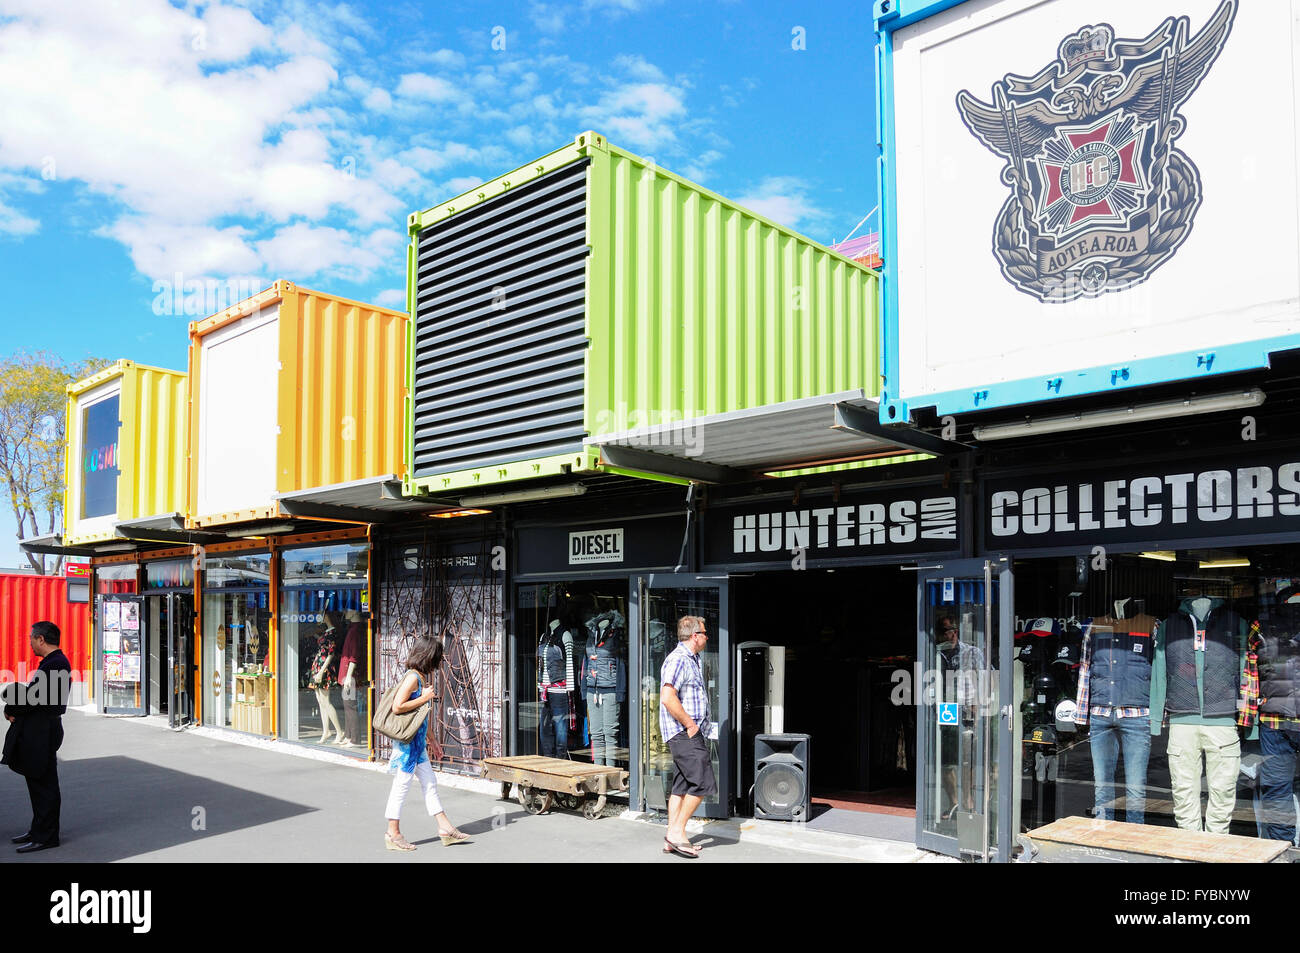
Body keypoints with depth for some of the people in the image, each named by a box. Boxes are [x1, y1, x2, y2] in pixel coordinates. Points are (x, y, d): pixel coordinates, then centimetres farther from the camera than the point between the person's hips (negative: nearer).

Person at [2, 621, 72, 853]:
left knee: (43, 784, -3)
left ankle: (45, 837, 4)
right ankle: (38, 829, 28)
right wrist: (16, 710, -2)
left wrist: (10, 710, -5)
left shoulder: (55, 664, -20)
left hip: (42, 732, -10)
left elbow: (33, 697, -23)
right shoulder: (54, 662, 15)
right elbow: (34, 693, 15)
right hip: (39, 730, 10)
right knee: (38, 783, 18)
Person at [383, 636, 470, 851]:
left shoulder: (423, 676, 12)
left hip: (418, 741, 10)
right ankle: (393, 835, 10)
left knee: (430, 783, 12)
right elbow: (397, 707, -26)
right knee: (401, 785, 0)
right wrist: (424, 698, -18)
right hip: (406, 740, -10)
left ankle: (445, 828, 17)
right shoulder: (412, 677, -17)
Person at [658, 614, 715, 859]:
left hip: (692, 732, 10)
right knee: (703, 784, -10)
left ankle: (672, 838, 13)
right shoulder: (678, 659, -15)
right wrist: (690, 725, -19)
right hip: (684, 734, -10)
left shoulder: (692, 660, 19)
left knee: (682, 786, 10)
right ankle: (677, 832, -4)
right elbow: (667, 697, -26)